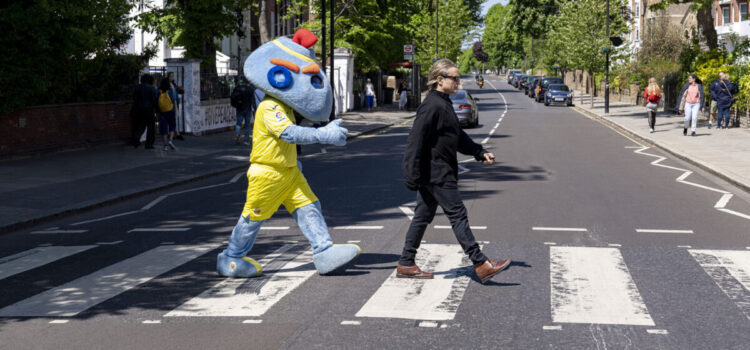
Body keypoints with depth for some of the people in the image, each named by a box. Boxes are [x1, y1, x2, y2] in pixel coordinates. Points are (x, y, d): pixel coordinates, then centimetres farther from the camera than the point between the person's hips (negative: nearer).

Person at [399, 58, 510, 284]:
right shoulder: (431, 106, -18)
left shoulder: (444, 104, 15)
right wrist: (412, 175, -23)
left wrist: (480, 153, 19)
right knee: (458, 215, -7)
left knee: (423, 216, 13)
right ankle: (481, 265, -3)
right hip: (436, 174, -11)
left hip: (433, 174, 11)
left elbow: (458, 137, 25)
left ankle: (406, 265, 19)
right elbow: (416, 141, -21)